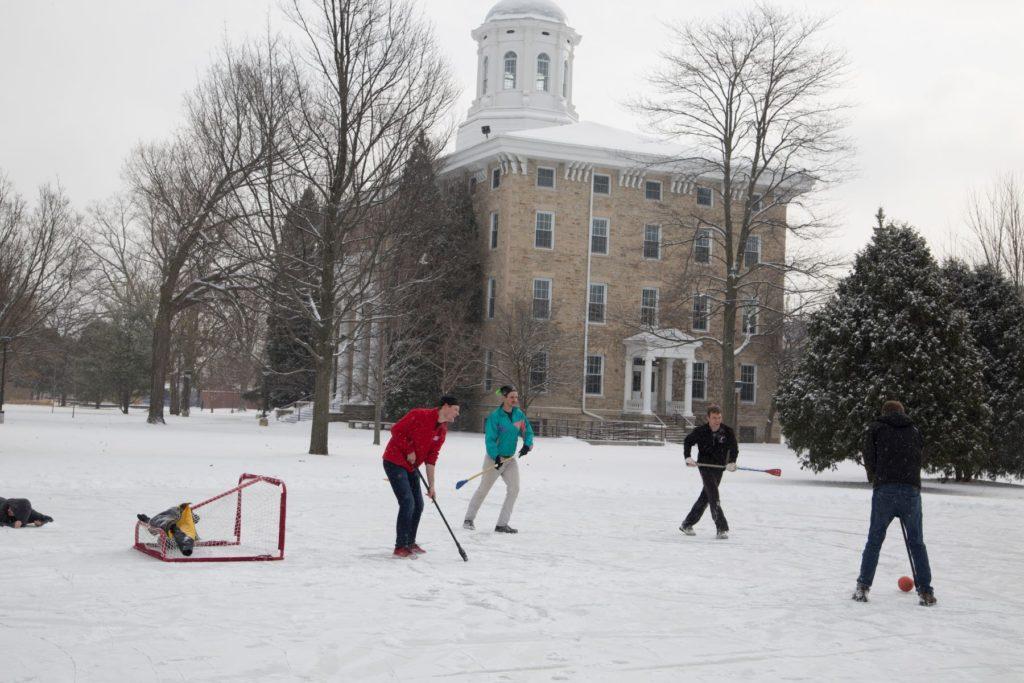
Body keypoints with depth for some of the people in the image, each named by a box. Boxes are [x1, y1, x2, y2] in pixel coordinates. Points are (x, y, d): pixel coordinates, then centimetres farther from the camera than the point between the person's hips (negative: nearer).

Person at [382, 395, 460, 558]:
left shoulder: (442, 431, 4)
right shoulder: (419, 415, -20)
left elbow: (431, 458, 6)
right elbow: (396, 430, -20)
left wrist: (431, 485, 2)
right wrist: (409, 451, -16)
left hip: (411, 466, 9)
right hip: (394, 461, -9)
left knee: (418, 505, 9)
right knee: (407, 502, -15)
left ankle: (410, 543, 25)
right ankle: (400, 547, -8)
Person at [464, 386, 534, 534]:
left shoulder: (519, 414, 1)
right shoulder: (495, 416, -17)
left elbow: (528, 431, 9)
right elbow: (490, 439, -19)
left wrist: (527, 444, -11)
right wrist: (496, 457, -28)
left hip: (510, 458, 6)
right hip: (494, 458, -6)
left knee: (514, 489, -4)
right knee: (484, 489, 4)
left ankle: (502, 524, 3)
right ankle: (469, 519, 21)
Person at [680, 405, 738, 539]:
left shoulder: (727, 431, -6)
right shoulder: (701, 431, -10)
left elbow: (734, 448, 1)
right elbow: (688, 441, 7)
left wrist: (732, 462, -17)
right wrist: (688, 457, -6)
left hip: (719, 468, 4)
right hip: (705, 466, -4)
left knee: (706, 497, 12)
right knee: (714, 497, -16)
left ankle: (687, 524, 26)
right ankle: (722, 528, -19)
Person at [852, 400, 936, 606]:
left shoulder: (876, 427, 10)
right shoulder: (914, 430, 18)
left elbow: (869, 457, 1)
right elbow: (918, 459, 14)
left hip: (884, 490, -1)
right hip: (911, 490, 1)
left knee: (874, 540, 9)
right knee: (917, 542, 10)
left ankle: (863, 587, 8)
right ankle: (925, 592, 8)